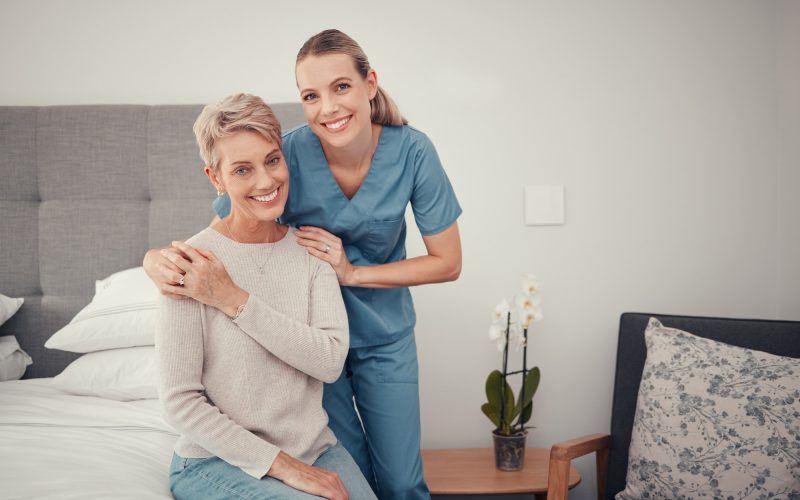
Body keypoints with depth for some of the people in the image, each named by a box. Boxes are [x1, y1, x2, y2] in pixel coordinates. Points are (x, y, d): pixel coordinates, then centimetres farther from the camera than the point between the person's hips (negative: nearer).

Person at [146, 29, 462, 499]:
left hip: (386, 337, 1)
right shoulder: (286, 153, -22)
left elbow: (447, 262, -11)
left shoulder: (412, 151, -20)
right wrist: (161, 257, -35)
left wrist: (352, 272, -21)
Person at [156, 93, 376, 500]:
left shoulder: (311, 249, 1)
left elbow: (331, 360, -12)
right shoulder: (191, 265, -13)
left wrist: (235, 300, -19)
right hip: (218, 461, -4)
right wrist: (281, 465, -16)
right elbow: (180, 402, -13)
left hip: (314, 448, 4)